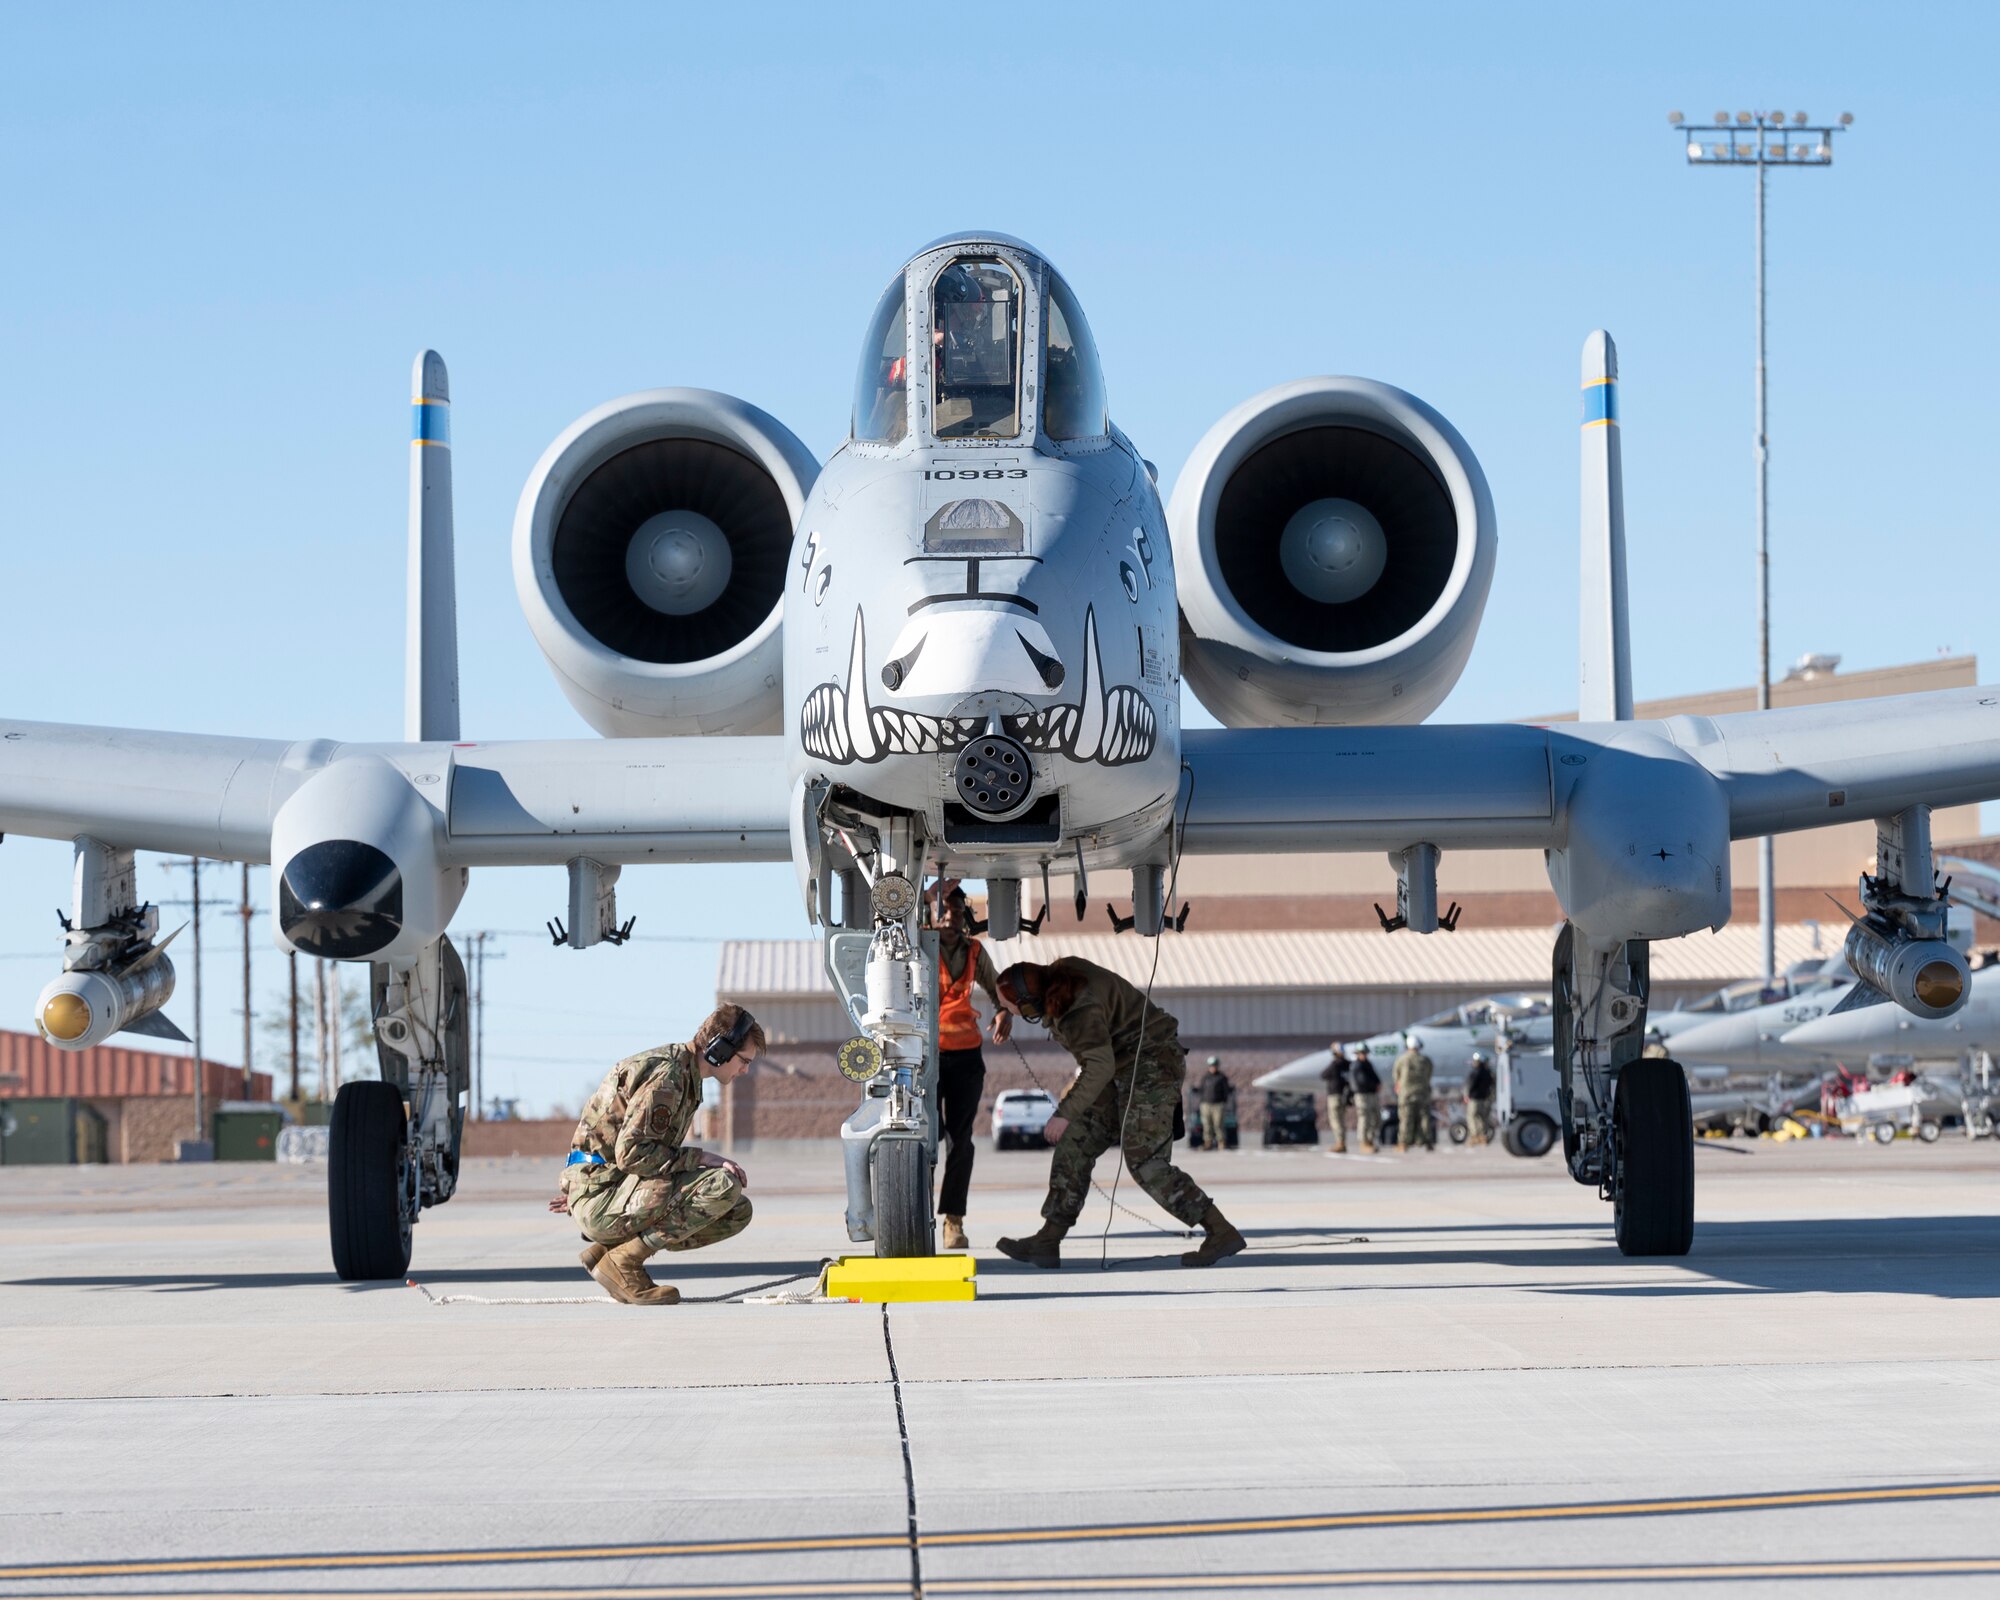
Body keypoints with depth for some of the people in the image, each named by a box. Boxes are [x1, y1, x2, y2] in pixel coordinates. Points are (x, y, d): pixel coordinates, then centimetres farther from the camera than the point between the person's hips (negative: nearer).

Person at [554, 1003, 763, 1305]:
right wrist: (701, 1158, -18)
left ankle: (606, 1250, 5)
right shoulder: (666, 1075, -17)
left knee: (739, 1212, 5)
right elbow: (630, 1153, -23)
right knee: (724, 1185, -24)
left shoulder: (686, 1076, 18)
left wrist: (579, 1192, 32)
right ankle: (623, 1261, -14)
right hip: (600, 1201, -10)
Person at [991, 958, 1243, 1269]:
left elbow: (1100, 1067, -34)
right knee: (1074, 1145, 5)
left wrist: (1065, 1114, -30)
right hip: (1124, 1070, 10)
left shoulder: (1079, 1011, -29)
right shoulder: (1059, 974, -1)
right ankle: (1048, 1241, 6)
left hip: (1150, 1066, -10)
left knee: (1144, 1163, -15)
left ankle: (1221, 1232, -15)